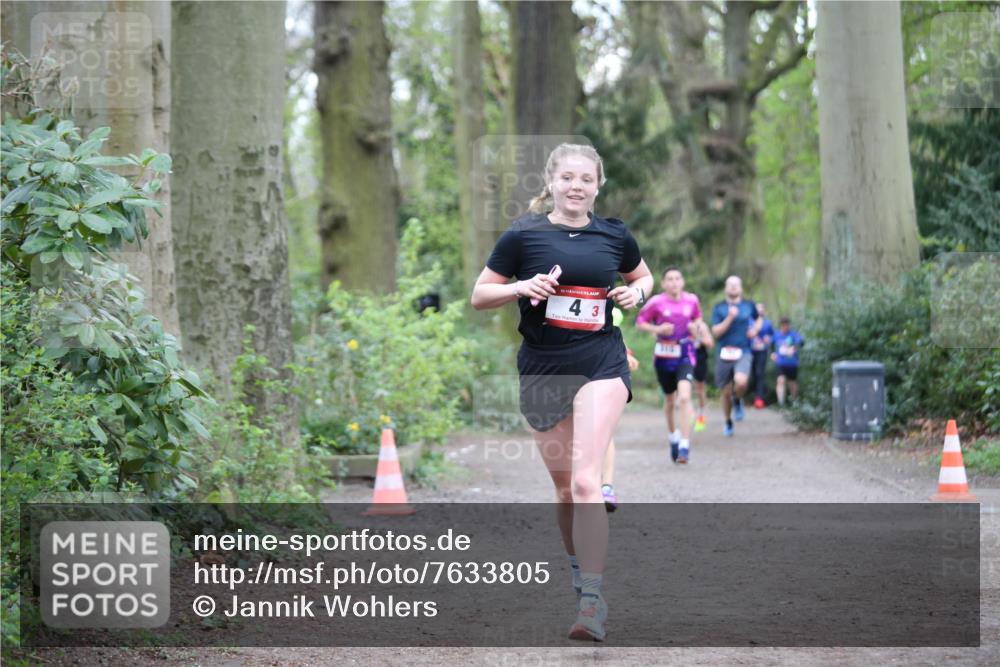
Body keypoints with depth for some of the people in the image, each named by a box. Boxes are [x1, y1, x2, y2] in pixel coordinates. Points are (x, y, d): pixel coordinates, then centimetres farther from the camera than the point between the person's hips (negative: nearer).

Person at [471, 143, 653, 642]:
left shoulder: (614, 235, 6)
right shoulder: (523, 235, 0)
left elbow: (642, 276, 25)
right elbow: (479, 296, 4)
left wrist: (636, 292, 2)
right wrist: (520, 287, -15)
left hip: (601, 366, -1)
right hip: (542, 371, 1)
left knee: (585, 480, -15)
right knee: (564, 485, 10)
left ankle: (592, 600, -18)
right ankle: (578, 566, 35)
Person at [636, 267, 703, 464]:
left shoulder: (691, 300, 0)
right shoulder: (657, 302, -8)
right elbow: (640, 322, 0)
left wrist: (695, 326, -1)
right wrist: (657, 329, -16)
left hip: (685, 354, 0)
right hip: (663, 355, 0)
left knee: (684, 397, -19)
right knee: (670, 399, 15)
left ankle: (684, 446, -18)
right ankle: (673, 435, 42)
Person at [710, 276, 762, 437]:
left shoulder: (749, 305, 7)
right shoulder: (719, 308, 2)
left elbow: (759, 320, 26)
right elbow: (716, 332, -7)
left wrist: (755, 329, 6)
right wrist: (730, 318, -17)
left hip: (743, 353, 0)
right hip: (724, 353, 0)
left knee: (741, 382, -28)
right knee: (726, 392, 7)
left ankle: (738, 401, 6)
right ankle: (728, 423, 30)